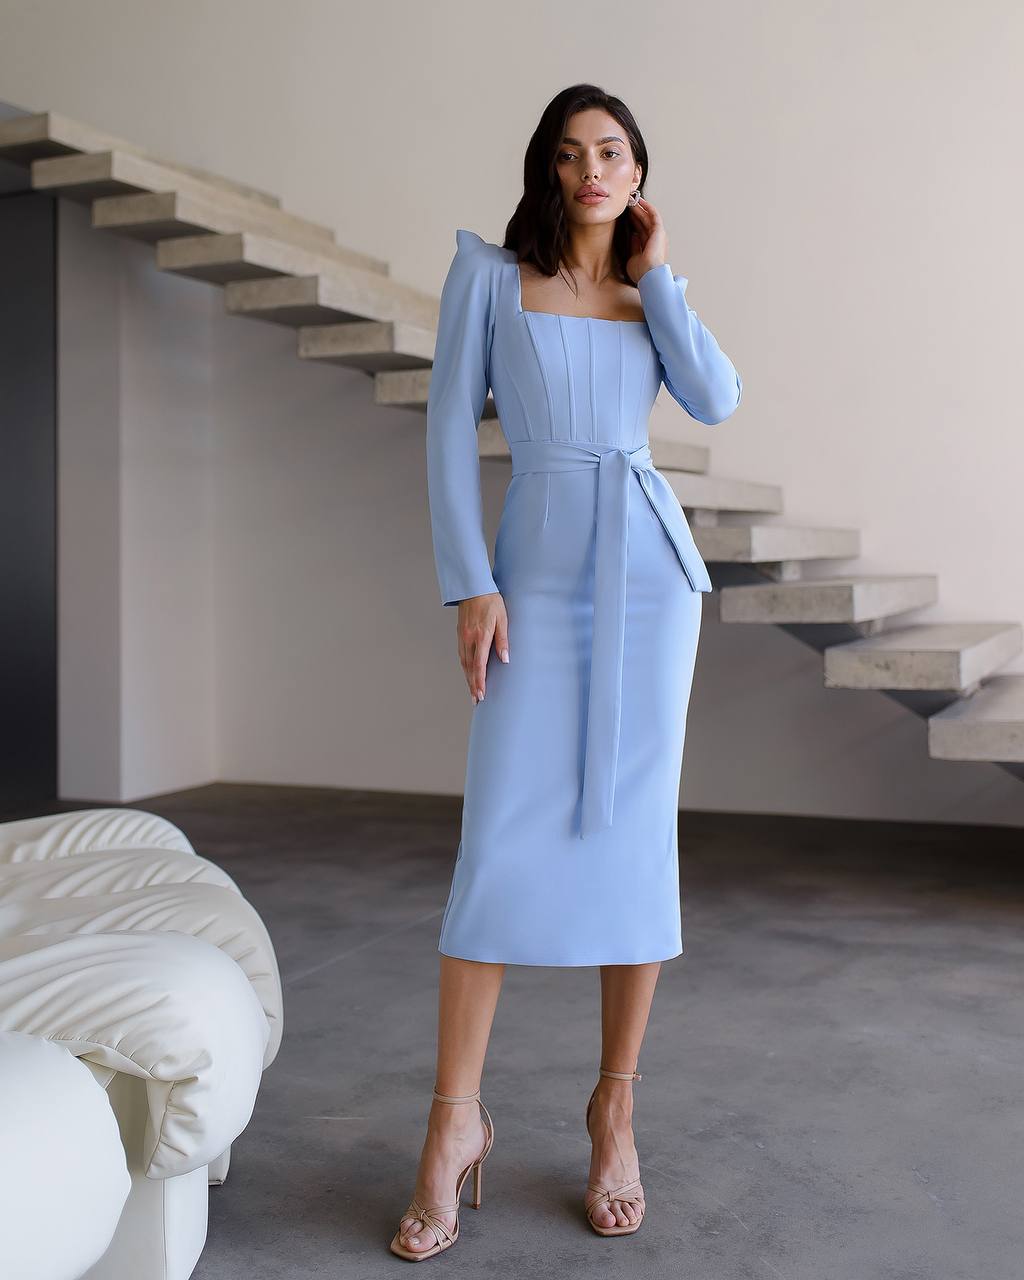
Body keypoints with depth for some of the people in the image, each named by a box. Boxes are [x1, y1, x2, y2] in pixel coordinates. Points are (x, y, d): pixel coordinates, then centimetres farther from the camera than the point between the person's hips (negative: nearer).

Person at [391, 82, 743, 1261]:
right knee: (502, 842, -9)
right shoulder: (490, 271, 5)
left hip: (650, 566, 3)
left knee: (635, 835, 0)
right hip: (539, 573, -2)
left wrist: (656, 274, 3)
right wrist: (469, 585, -10)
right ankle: (456, 1119, 0)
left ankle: (615, 1108, 11)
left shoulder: (653, 294, 14)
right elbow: (450, 427, -1)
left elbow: (716, 401, -3)